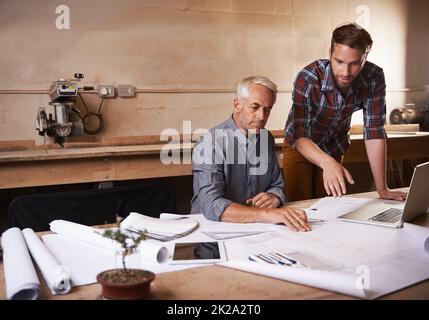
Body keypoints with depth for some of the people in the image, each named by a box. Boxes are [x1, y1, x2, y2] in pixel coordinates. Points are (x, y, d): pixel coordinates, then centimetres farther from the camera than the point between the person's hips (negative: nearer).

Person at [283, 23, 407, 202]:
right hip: (301, 146, -2)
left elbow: (374, 132, -22)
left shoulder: (374, 78, -25)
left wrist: (382, 189, -25)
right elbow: (300, 137, -37)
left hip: (334, 147, 3)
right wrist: (327, 163, -57)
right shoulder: (308, 79, -33)